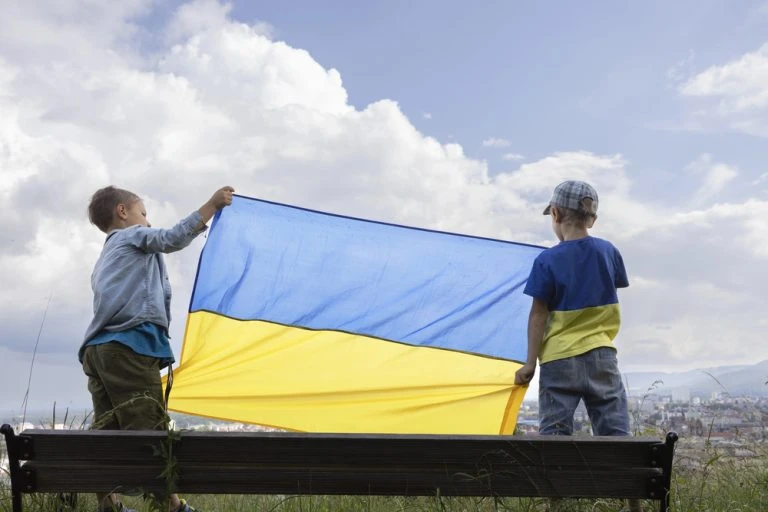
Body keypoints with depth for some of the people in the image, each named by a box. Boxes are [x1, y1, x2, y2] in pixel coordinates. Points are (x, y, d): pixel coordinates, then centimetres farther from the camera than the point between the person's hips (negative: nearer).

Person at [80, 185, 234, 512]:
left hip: (97, 348, 9)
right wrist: (213, 204, -4)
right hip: (130, 344, -9)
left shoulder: (105, 260, 35)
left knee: (107, 430, 3)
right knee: (150, 428, -12)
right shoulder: (133, 236, 12)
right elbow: (174, 238, -5)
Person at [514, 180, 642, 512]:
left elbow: (538, 315, -8)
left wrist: (530, 363, -2)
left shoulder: (548, 260, -9)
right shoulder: (608, 252, 1)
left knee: (554, 435, 4)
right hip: (601, 356, 3)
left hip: (558, 359, -3)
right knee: (615, 432, 9)